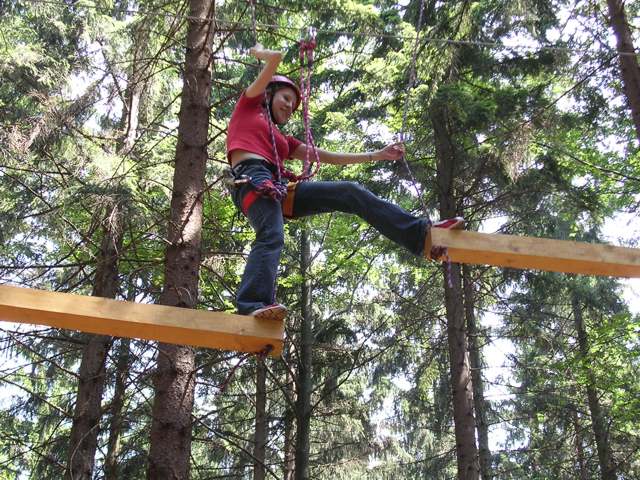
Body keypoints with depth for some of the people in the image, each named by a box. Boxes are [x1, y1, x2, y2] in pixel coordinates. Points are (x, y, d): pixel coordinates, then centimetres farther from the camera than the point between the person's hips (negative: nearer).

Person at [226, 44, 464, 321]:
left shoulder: (282, 140, 35)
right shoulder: (249, 105, 21)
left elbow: (329, 157, 32)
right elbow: (276, 58, 15)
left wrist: (377, 156, 31)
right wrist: (258, 51, 37)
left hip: (280, 189, 6)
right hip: (252, 179, -6)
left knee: (350, 193, -5)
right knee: (272, 238, -34)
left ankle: (421, 234, -9)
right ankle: (252, 306, -51)